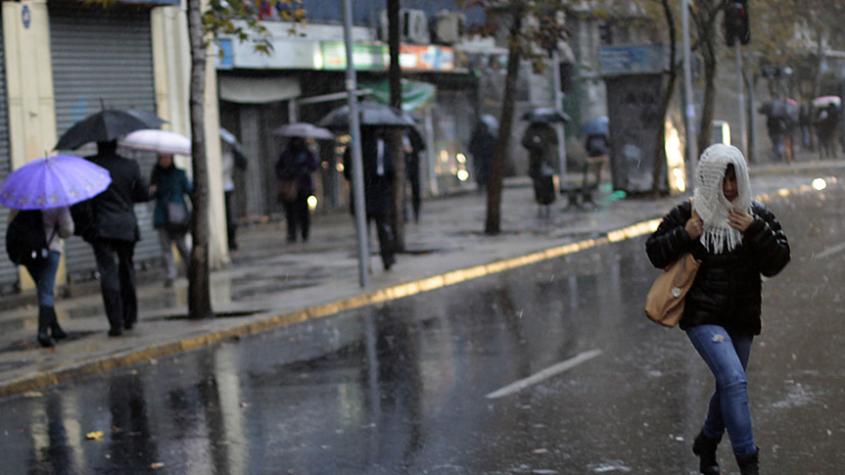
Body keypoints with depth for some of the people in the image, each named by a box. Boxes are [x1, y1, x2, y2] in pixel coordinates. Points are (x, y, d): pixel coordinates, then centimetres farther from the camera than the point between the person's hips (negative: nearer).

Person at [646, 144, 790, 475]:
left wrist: (756, 232, -18)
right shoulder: (689, 214, -6)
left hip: (742, 319, 4)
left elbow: (777, 262, -3)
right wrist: (684, 236, -16)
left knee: (729, 385, 16)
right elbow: (654, 252, 1)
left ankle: (707, 443, 42)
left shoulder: (757, 216, 1)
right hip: (703, 316, -4)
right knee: (734, 380, -21)